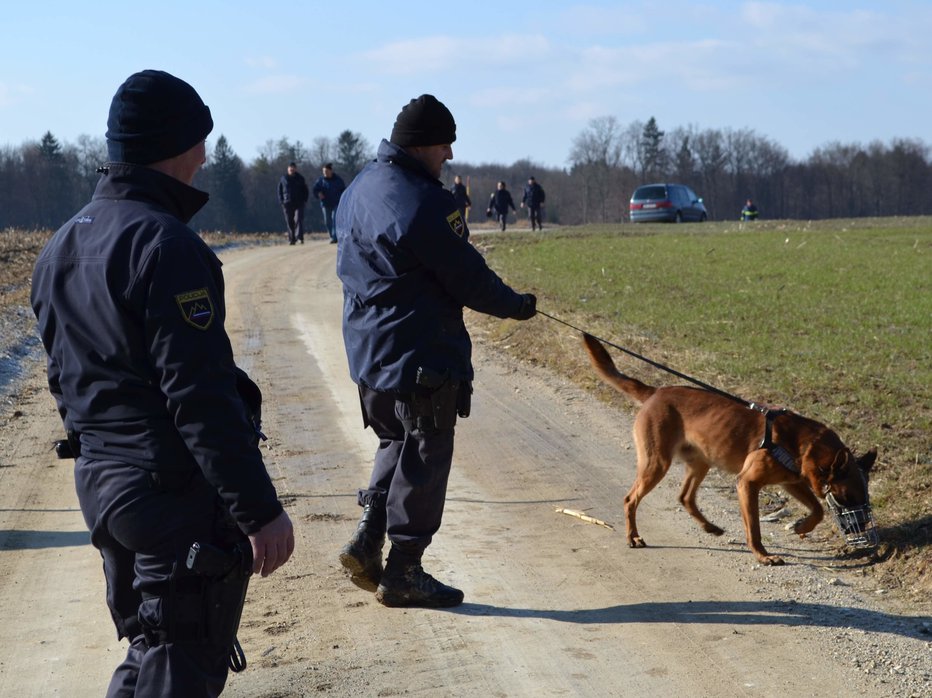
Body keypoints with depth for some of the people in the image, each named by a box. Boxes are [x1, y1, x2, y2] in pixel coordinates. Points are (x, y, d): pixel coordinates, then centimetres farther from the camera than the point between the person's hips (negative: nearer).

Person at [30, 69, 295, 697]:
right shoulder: (166, 245, -19)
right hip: (181, 495, -9)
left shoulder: (61, 248, 10)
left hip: (99, 483, 9)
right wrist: (260, 508, -21)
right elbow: (200, 395, -23)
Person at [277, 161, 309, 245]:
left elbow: (305, 190, 12)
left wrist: (304, 201, 2)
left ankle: (300, 238, -17)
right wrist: (281, 201, 0)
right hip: (287, 203, 1)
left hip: (299, 203, -1)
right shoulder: (283, 178, 5)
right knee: (290, 222, 2)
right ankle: (291, 239, 7)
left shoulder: (300, 178, 6)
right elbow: (279, 190, 11)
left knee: (299, 219, -13)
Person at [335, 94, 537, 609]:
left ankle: (367, 540, 15)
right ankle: (403, 572, 10)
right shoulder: (422, 204, -21)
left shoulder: (360, 188, 8)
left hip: (369, 349, 9)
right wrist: (517, 306, 2)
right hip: (419, 353, -9)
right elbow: (469, 279, -16)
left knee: (397, 442, 24)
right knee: (424, 457, 3)